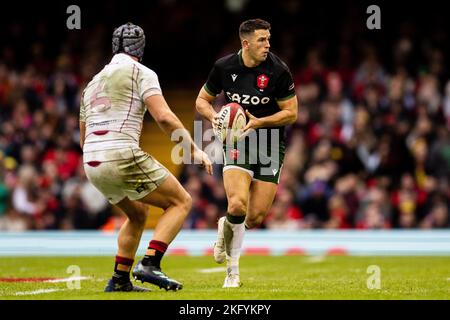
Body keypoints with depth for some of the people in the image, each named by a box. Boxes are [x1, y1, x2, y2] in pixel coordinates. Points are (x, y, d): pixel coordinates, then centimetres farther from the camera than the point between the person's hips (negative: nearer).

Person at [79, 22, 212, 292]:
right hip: (123, 156, -7)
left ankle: (120, 280, 23)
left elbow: (83, 139, 30)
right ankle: (150, 264, -11)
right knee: (182, 202, 5)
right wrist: (195, 149, -5)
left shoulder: (93, 83, 24)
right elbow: (164, 117, -11)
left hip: (92, 164, 8)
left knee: (138, 213, 29)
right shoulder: (140, 72, 3)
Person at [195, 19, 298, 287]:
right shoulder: (224, 67, -5)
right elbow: (202, 100, 10)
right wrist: (214, 116, -12)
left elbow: (291, 113, -5)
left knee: (256, 218, -5)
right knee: (238, 204, -22)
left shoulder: (278, 71, -11)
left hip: (270, 145, 0)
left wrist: (258, 122, -19)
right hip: (238, 143, 0)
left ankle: (227, 227, 32)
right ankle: (233, 269, 5)